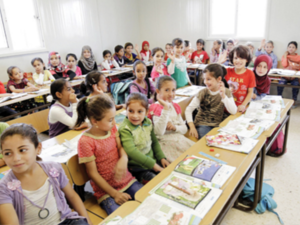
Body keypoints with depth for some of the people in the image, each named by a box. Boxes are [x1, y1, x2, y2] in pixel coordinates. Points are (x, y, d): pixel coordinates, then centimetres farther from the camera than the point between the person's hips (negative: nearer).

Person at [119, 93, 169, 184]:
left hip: (152, 159, 7)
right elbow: (131, 151, -29)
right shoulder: (125, 129, -19)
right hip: (136, 166, -6)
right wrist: (153, 164, -29)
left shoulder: (148, 123, 2)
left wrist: (161, 157, 5)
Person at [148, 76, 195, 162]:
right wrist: (166, 108, -26)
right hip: (166, 142, -7)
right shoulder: (155, 108, -8)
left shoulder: (175, 106, 12)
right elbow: (159, 132, -24)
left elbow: (184, 129, 14)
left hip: (180, 139, 7)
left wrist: (175, 127, -10)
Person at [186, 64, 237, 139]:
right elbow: (188, 109, -8)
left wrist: (223, 96, -24)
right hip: (202, 125, -2)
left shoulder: (226, 92, -1)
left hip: (218, 125, 2)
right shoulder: (203, 93, -5)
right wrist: (192, 127, -19)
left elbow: (233, 111, -13)